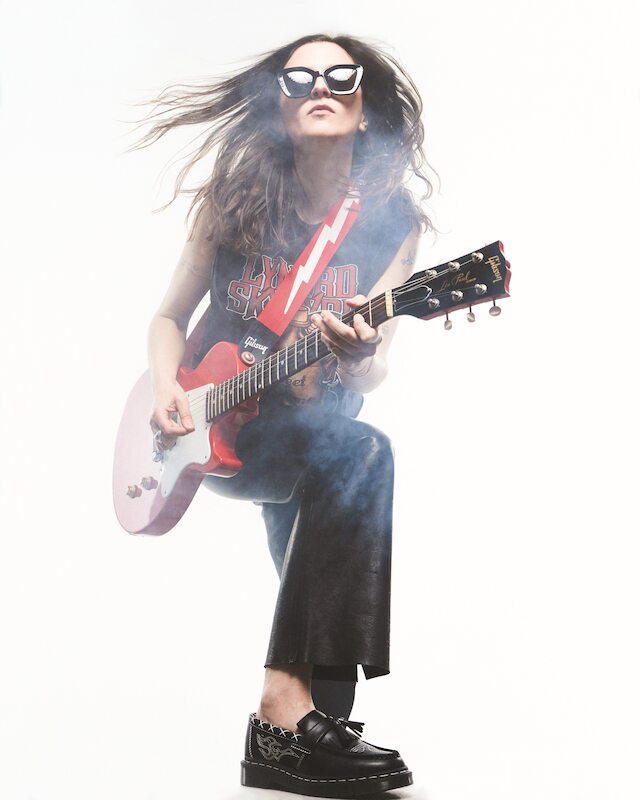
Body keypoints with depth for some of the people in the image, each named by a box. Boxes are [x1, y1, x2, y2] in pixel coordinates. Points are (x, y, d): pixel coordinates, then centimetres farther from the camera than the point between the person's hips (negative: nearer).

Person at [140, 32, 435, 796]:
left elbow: (373, 374, -4)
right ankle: (289, 710, -32)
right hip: (213, 427, -3)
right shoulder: (233, 199, -3)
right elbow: (168, 318, 7)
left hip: (313, 433, 4)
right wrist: (166, 391, -12)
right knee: (358, 452, -31)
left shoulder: (392, 220, -2)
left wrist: (360, 358, -28)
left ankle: (291, 720, -16)